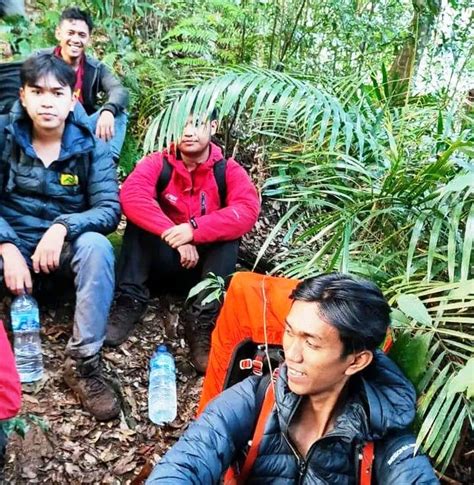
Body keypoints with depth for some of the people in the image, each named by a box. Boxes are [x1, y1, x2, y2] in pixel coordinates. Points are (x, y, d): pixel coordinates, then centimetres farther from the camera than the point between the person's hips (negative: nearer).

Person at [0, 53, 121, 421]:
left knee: (97, 246, -34)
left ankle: (83, 363, -26)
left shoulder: (90, 145, -7)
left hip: (65, 246, 0)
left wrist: (63, 227, -34)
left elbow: (110, 209, -15)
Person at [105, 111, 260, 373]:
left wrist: (194, 228, -38)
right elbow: (131, 195, -27)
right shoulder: (157, 163, -8)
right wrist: (175, 236, -37)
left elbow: (248, 210, -27)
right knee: (139, 219, -22)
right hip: (164, 257, 0)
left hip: (205, 262, 0)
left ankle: (202, 321, -31)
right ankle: (129, 302, -23)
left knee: (229, 234, -27)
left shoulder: (228, 170, -8)